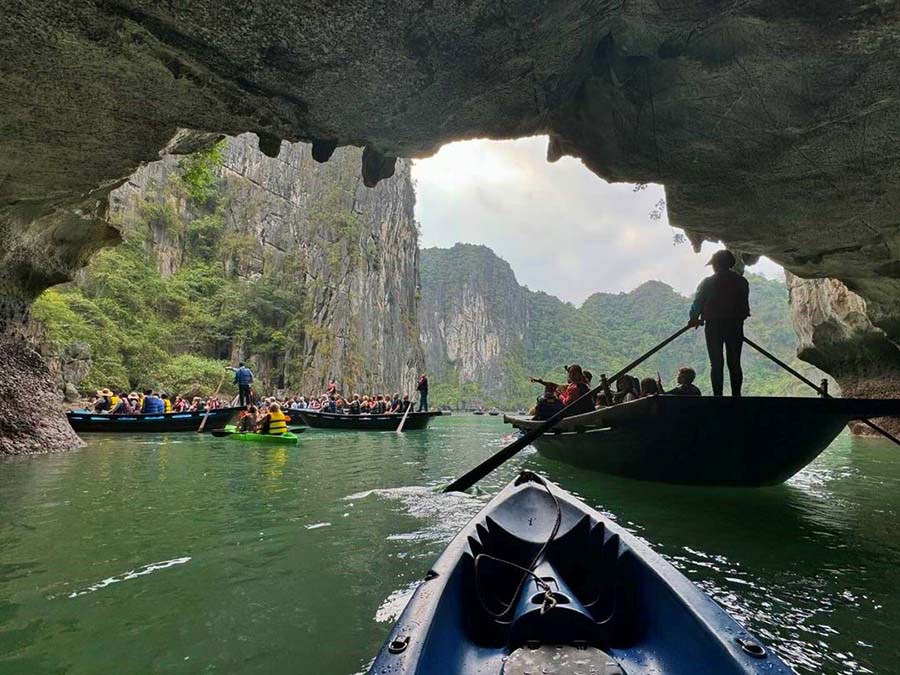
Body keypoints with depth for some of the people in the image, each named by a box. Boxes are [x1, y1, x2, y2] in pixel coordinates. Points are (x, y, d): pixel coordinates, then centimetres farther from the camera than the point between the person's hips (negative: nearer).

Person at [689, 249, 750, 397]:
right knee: (734, 363, 8)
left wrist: (694, 319, 16)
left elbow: (697, 303, 0)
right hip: (736, 326, 3)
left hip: (714, 327, -3)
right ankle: (736, 393, 8)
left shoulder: (708, 283, -5)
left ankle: (718, 394, -2)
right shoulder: (741, 281, 5)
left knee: (717, 364, 0)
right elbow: (745, 305, 8)